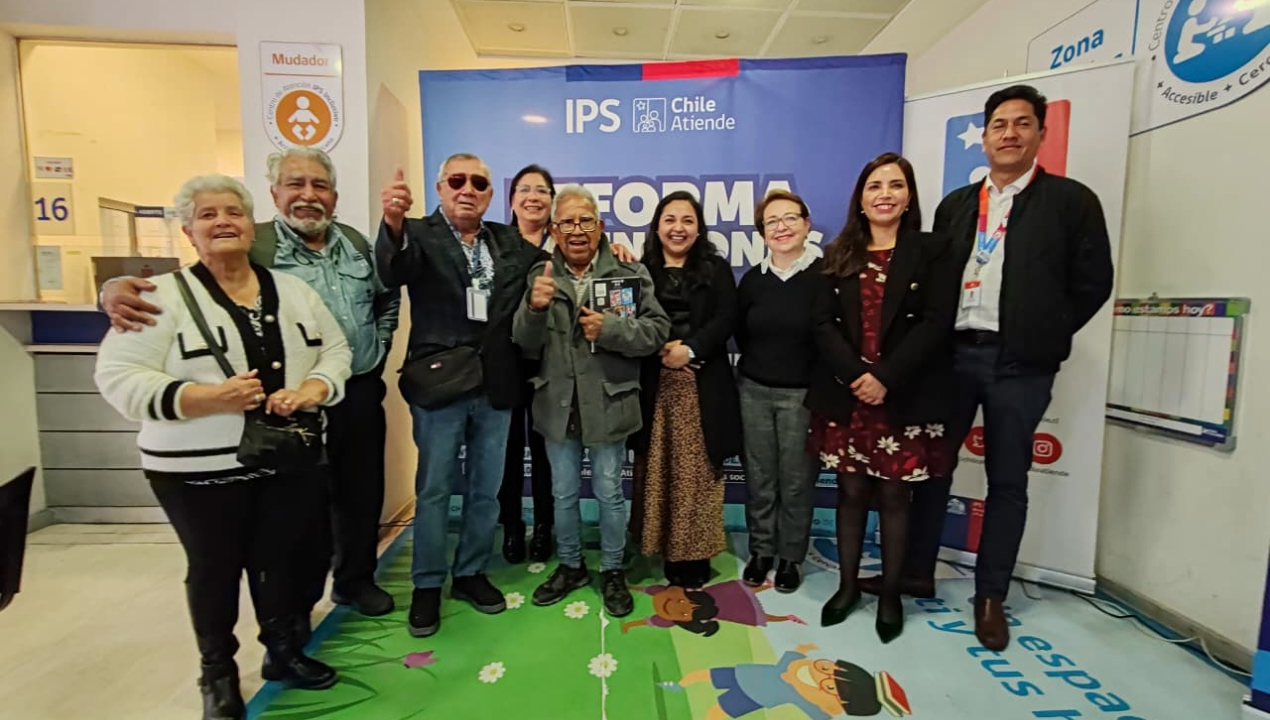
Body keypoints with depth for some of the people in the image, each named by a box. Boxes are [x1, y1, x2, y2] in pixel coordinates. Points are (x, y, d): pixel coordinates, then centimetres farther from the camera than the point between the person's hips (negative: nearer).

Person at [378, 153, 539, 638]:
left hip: (494, 386, 4)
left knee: (485, 491, 15)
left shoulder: (509, 241, 10)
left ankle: (470, 574, 34)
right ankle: (427, 585, 27)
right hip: (440, 383, -4)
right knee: (433, 491, 9)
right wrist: (393, 224, -45)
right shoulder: (420, 234, -4)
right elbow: (391, 272, -25)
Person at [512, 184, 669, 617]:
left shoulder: (630, 272, -5)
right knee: (563, 494, 17)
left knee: (609, 493, 13)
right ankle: (570, 565, 39)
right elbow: (526, 345, -3)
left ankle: (612, 570, 33)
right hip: (558, 405, 3)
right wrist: (534, 308, -23)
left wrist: (610, 329, -23)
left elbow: (657, 330, -9)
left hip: (608, 404, -2)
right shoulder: (541, 276, 2)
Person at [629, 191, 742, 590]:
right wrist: (659, 350, -14)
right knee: (658, 470, 5)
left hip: (703, 384, 0)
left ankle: (695, 553, 15)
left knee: (697, 471, 2)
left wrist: (690, 348, -14)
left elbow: (726, 318, -3)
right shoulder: (642, 271, 8)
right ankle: (666, 548, 19)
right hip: (654, 384, 1)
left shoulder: (716, 269, 8)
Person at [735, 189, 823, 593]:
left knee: (796, 481, 8)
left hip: (803, 393, -3)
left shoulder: (825, 274, -8)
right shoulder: (753, 279, 4)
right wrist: (763, 363, 9)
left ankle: (791, 557, 27)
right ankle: (761, 551, 30)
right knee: (759, 478, 12)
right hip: (754, 390, 3)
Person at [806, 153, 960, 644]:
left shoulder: (933, 251, 3)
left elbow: (936, 324, -8)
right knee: (851, 491, 10)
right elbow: (823, 323, 0)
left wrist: (886, 379, -17)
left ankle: (890, 593, 25)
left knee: (894, 495, 8)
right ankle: (847, 585, 25)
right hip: (844, 396, 2)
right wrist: (855, 375, -14)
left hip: (904, 398, -2)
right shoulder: (838, 256, 9)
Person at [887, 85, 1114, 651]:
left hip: (1020, 362, -2)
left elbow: (1094, 281, 1)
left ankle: (991, 597, 21)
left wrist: (1045, 335, -3)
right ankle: (917, 573, 23)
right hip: (952, 352, 3)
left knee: (1008, 480, 7)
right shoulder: (956, 204, 13)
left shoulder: (1072, 200, 3)